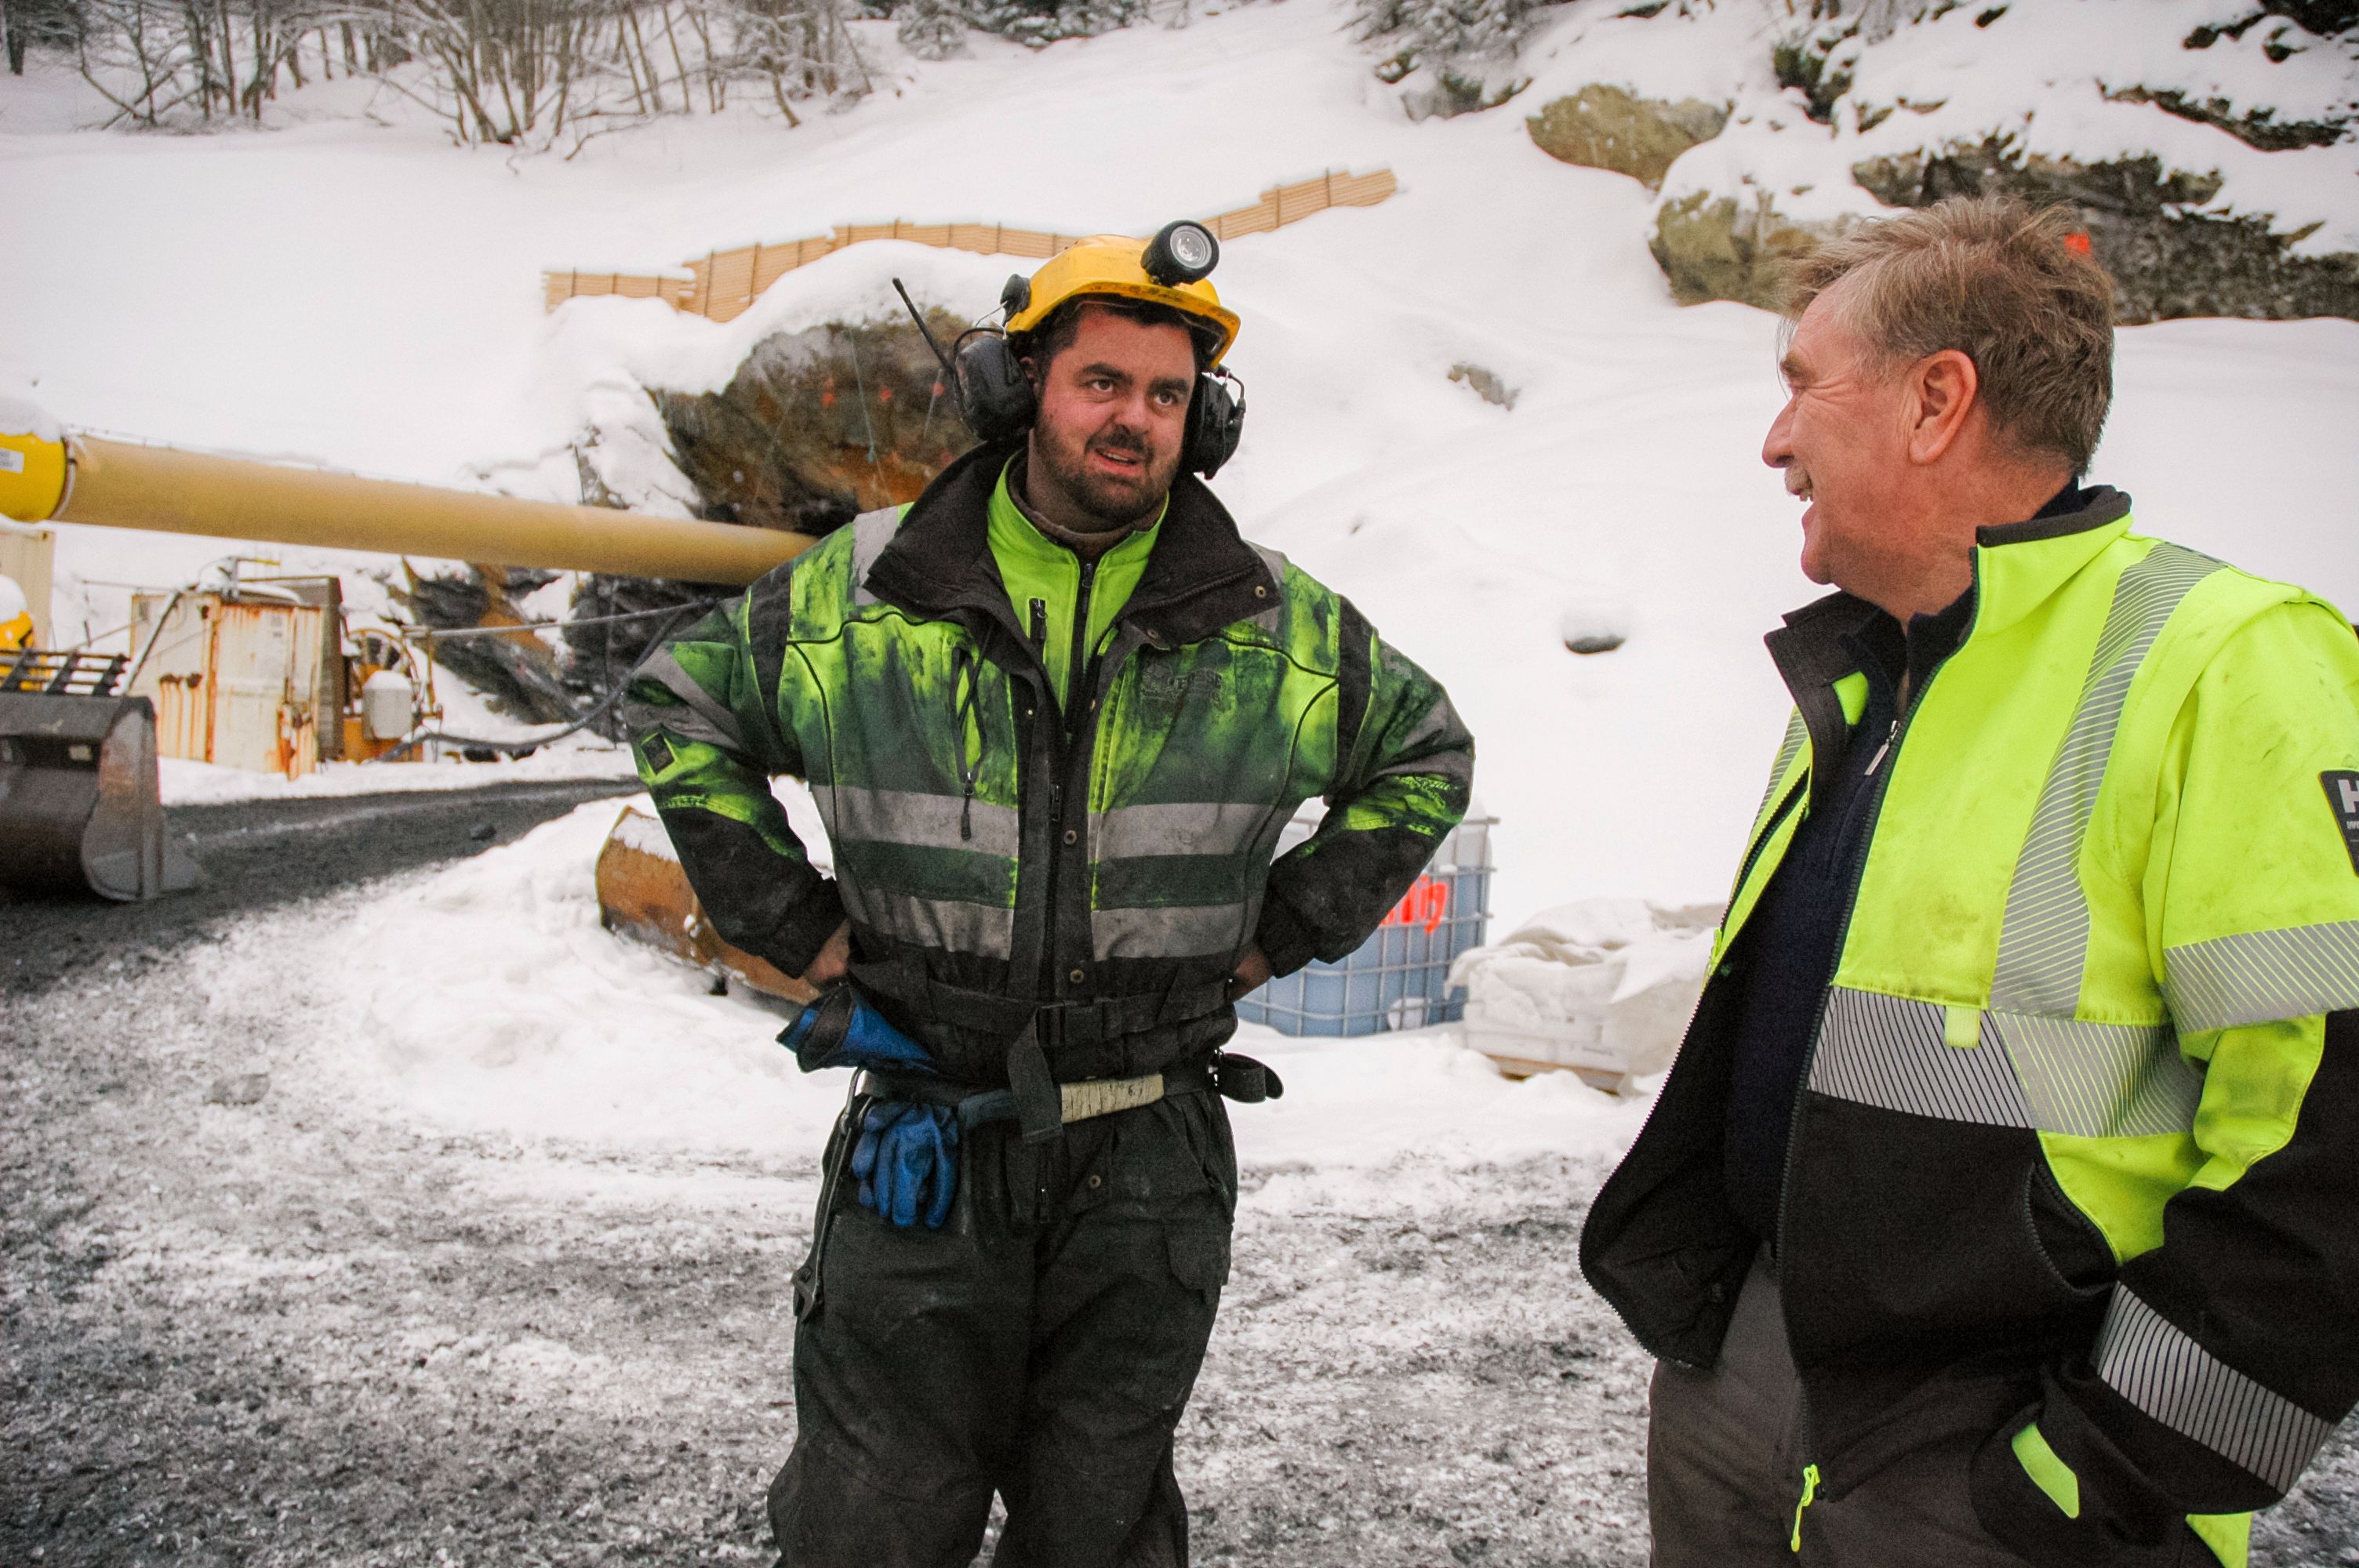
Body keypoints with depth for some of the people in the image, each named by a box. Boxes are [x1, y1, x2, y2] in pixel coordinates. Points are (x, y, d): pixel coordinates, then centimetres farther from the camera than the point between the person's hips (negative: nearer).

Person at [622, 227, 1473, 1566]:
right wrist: (804, 932, 1)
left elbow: (1427, 760, 13)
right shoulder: (860, 591, -4)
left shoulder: (1279, 625, -1)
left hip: (1150, 1162, 1)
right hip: (923, 1145, -1)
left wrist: (1268, 939, 3)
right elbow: (682, 709, 10)